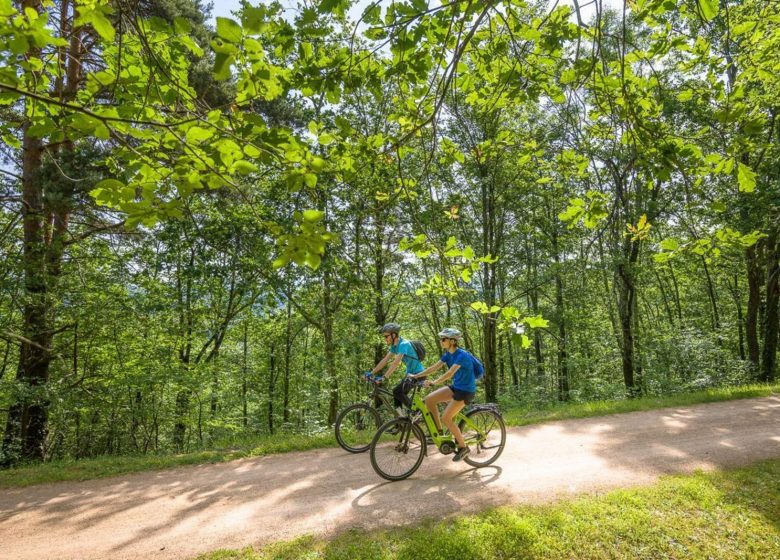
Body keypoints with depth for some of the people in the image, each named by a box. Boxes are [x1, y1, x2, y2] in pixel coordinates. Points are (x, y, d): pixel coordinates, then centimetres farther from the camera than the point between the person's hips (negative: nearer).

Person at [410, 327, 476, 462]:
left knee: (446, 418, -15)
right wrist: (416, 376, -5)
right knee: (429, 400, -5)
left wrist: (434, 382, -46)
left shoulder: (462, 355, -23)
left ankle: (463, 447, 3)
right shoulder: (448, 354, 3)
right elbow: (434, 367, 1)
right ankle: (438, 431, 10)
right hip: (455, 387, 8)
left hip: (466, 390, -8)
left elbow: (449, 373, -35)